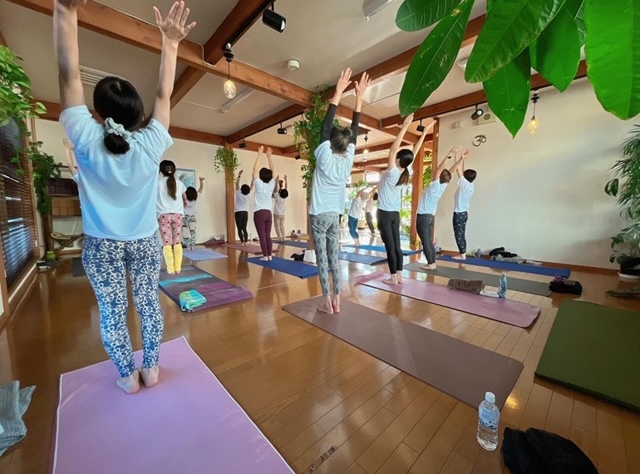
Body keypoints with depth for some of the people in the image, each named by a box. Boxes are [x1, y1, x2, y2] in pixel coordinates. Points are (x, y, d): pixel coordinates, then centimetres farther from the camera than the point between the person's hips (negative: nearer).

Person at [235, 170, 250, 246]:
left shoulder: (238, 194, -8)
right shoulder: (248, 195, -2)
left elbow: (237, 184, -3)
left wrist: (239, 175, 1)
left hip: (238, 213, -3)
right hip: (246, 213, 3)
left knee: (239, 229, 0)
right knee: (244, 228, 6)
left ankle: (242, 242, -5)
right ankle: (246, 242, -2)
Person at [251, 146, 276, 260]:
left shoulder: (259, 184, -8)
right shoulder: (271, 184, 2)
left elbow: (255, 169, -7)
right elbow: (272, 170, 10)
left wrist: (259, 154, -5)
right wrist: (269, 156, 11)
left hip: (259, 213, -4)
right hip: (268, 212, 4)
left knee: (262, 235, -2)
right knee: (268, 235, 7)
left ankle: (265, 256, 0)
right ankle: (269, 255, 9)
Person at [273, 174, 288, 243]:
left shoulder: (277, 196, -18)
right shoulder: (285, 197, -8)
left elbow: (276, 189, -21)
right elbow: (285, 189, -2)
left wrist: (277, 181, -19)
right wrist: (285, 180, 2)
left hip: (276, 214, -4)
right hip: (282, 214, 4)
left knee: (277, 226, -1)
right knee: (282, 226, 8)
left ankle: (280, 239, -8)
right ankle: (283, 238, 4)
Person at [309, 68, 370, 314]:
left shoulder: (326, 158, -10)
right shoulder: (348, 160, 1)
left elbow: (326, 126, -9)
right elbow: (354, 132, 8)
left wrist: (338, 92, -7)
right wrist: (359, 97, 12)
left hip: (320, 216, -5)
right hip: (335, 216, 5)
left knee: (322, 259, 0)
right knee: (333, 258, 9)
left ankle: (328, 302, 6)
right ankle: (336, 299, 15)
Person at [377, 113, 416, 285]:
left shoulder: (392, 173, -14)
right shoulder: (405, 174, 3)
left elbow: (392, 149, -17)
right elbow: (413, 154, 12)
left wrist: (405, 126, -16)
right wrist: (423, 134, 21)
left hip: (385, 213, -6)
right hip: (395, 213, 6)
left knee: (390, 246, -3)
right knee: (396, 245, 8)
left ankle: (393, 278, 3)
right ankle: (399, 276, 14)